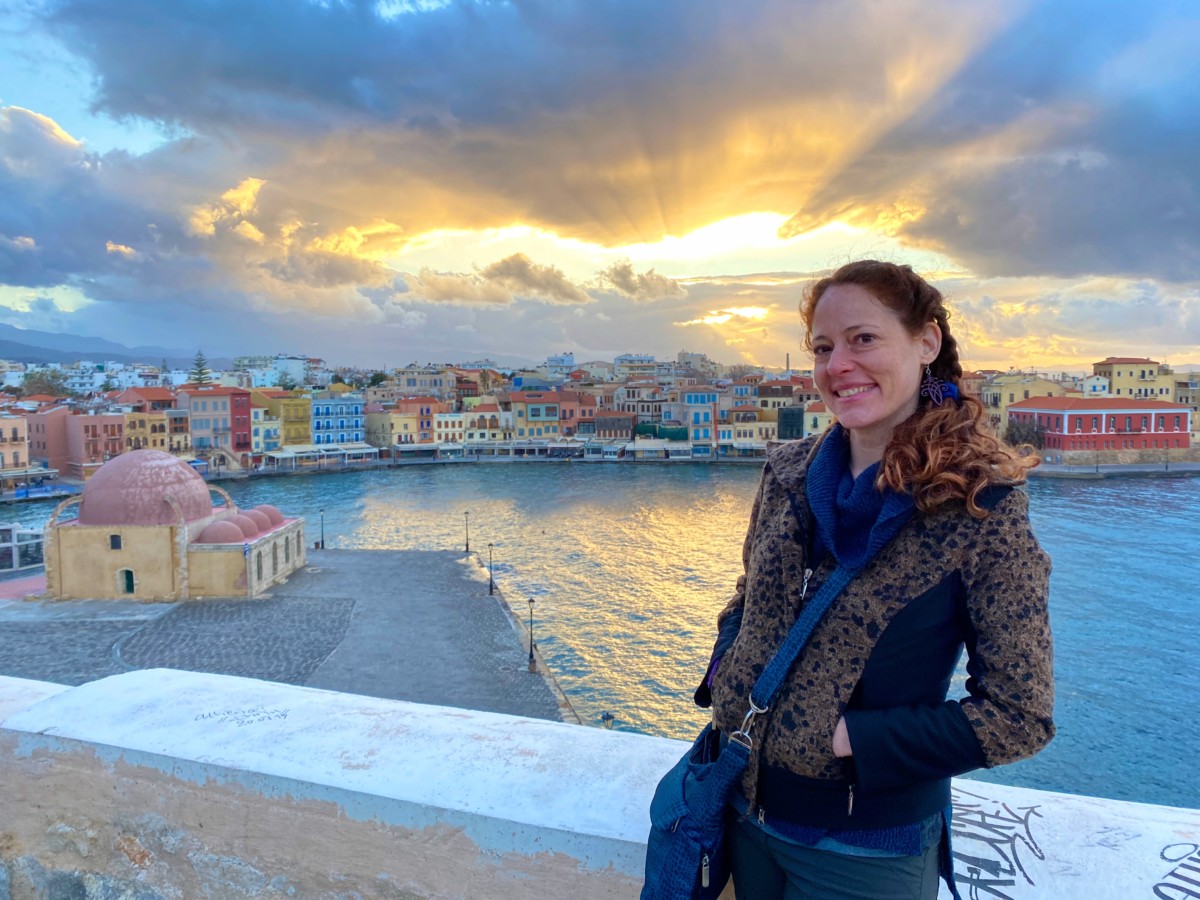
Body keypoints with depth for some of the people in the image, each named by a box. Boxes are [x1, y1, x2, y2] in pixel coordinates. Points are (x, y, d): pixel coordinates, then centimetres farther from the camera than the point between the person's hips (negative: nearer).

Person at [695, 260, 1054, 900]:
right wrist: (725, 674, -8)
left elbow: (1019, 714, -15)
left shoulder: (983, 506, -17)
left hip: (869, 849, -4)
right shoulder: (786, 473, -3)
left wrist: (850, 736, -20)